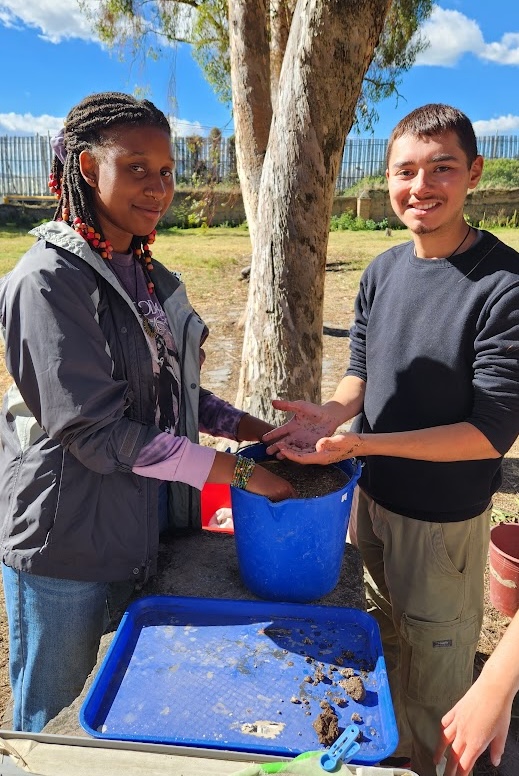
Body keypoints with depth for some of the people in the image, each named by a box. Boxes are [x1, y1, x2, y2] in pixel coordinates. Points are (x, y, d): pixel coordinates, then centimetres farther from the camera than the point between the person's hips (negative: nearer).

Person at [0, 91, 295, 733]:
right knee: (52, 724, 16)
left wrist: (262, 431, -2)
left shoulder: (147, 275, 5)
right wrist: (239, 472, -20)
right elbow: (97, 430, -24)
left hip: (142, 531, 7)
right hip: (66, 543, -7)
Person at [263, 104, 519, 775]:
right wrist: (331, 412, -15)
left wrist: (358, 443, -27)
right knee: (380, 638, 26)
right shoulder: (383, 271, -1)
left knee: (432, 665, 16)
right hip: (368, 495, 6)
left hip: (443, 518, -6)